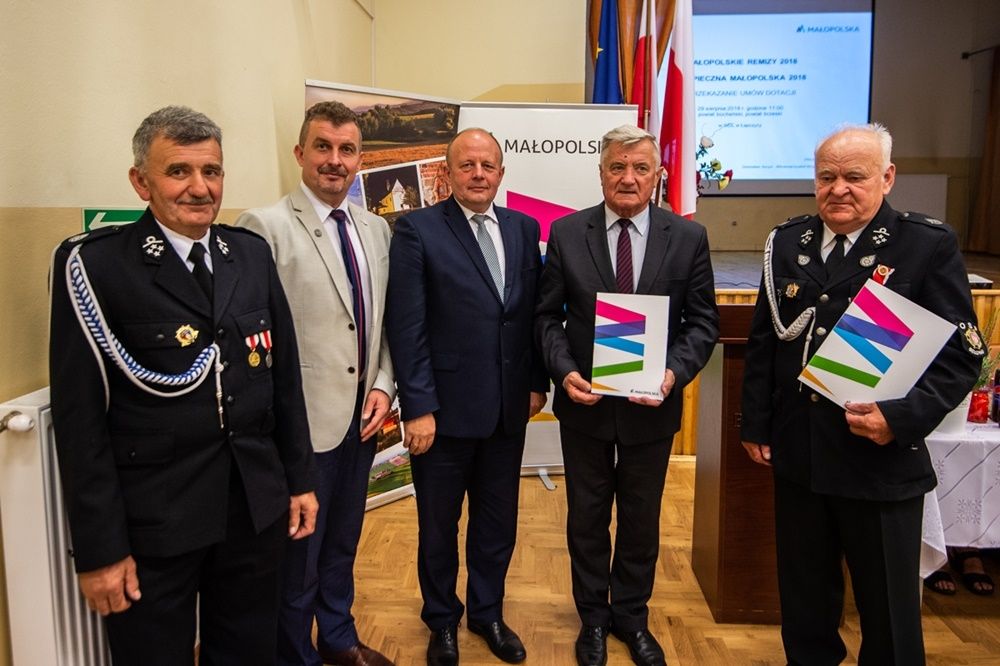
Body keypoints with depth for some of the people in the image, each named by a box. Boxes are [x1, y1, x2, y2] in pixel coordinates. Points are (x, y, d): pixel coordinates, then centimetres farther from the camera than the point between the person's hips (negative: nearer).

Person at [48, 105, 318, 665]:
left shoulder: (253, 253, 5)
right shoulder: (95, 264, -10)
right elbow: (80, 416, -11)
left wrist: (301, 478, 9)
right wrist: (99, 547, -10)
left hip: (258, 508, 5)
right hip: (153, 521, -4)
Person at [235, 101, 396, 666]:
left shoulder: (377, 229, 8)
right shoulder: (266, 226, -12)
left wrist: (383, 385, 0)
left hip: (362, 415, 6)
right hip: (303, 421, -6)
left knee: (343, 542, 23)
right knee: (298, 554, 11)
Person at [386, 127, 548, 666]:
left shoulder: (523, 228, 6)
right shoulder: (418, 229, -9)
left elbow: (533, 313, 9)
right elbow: (406, 327, -13)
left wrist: (536, 381, 5)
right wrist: (418, 407, -15)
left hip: (508, 409, 4)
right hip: (444, 409, -4)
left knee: (498, 521, 18)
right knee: (439, 525, 15)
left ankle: (488, 612, 41)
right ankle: (442, 620, 39)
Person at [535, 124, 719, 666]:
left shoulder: (688, 238, -5)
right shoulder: (566, 233, -5)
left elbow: (702, 322, -3)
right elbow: (547, 316, -2)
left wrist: (674, 373, -19)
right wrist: (564, 371, -17)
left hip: (652, 404, 1)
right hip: (584, 402, 0)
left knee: (641, 519, 17)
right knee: (587, 517, 16)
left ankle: (631, 615, 40)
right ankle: (593, 617, 38)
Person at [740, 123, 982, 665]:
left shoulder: (929, 245, -6)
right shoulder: (787, 243, 6)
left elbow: (960, 354, -8)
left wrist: (903, 417, -22)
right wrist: (755, 425, 8)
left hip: (882, 462, -3)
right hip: (797, 456, 4)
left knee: (889, 609, 13)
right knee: (803, 600, 19)